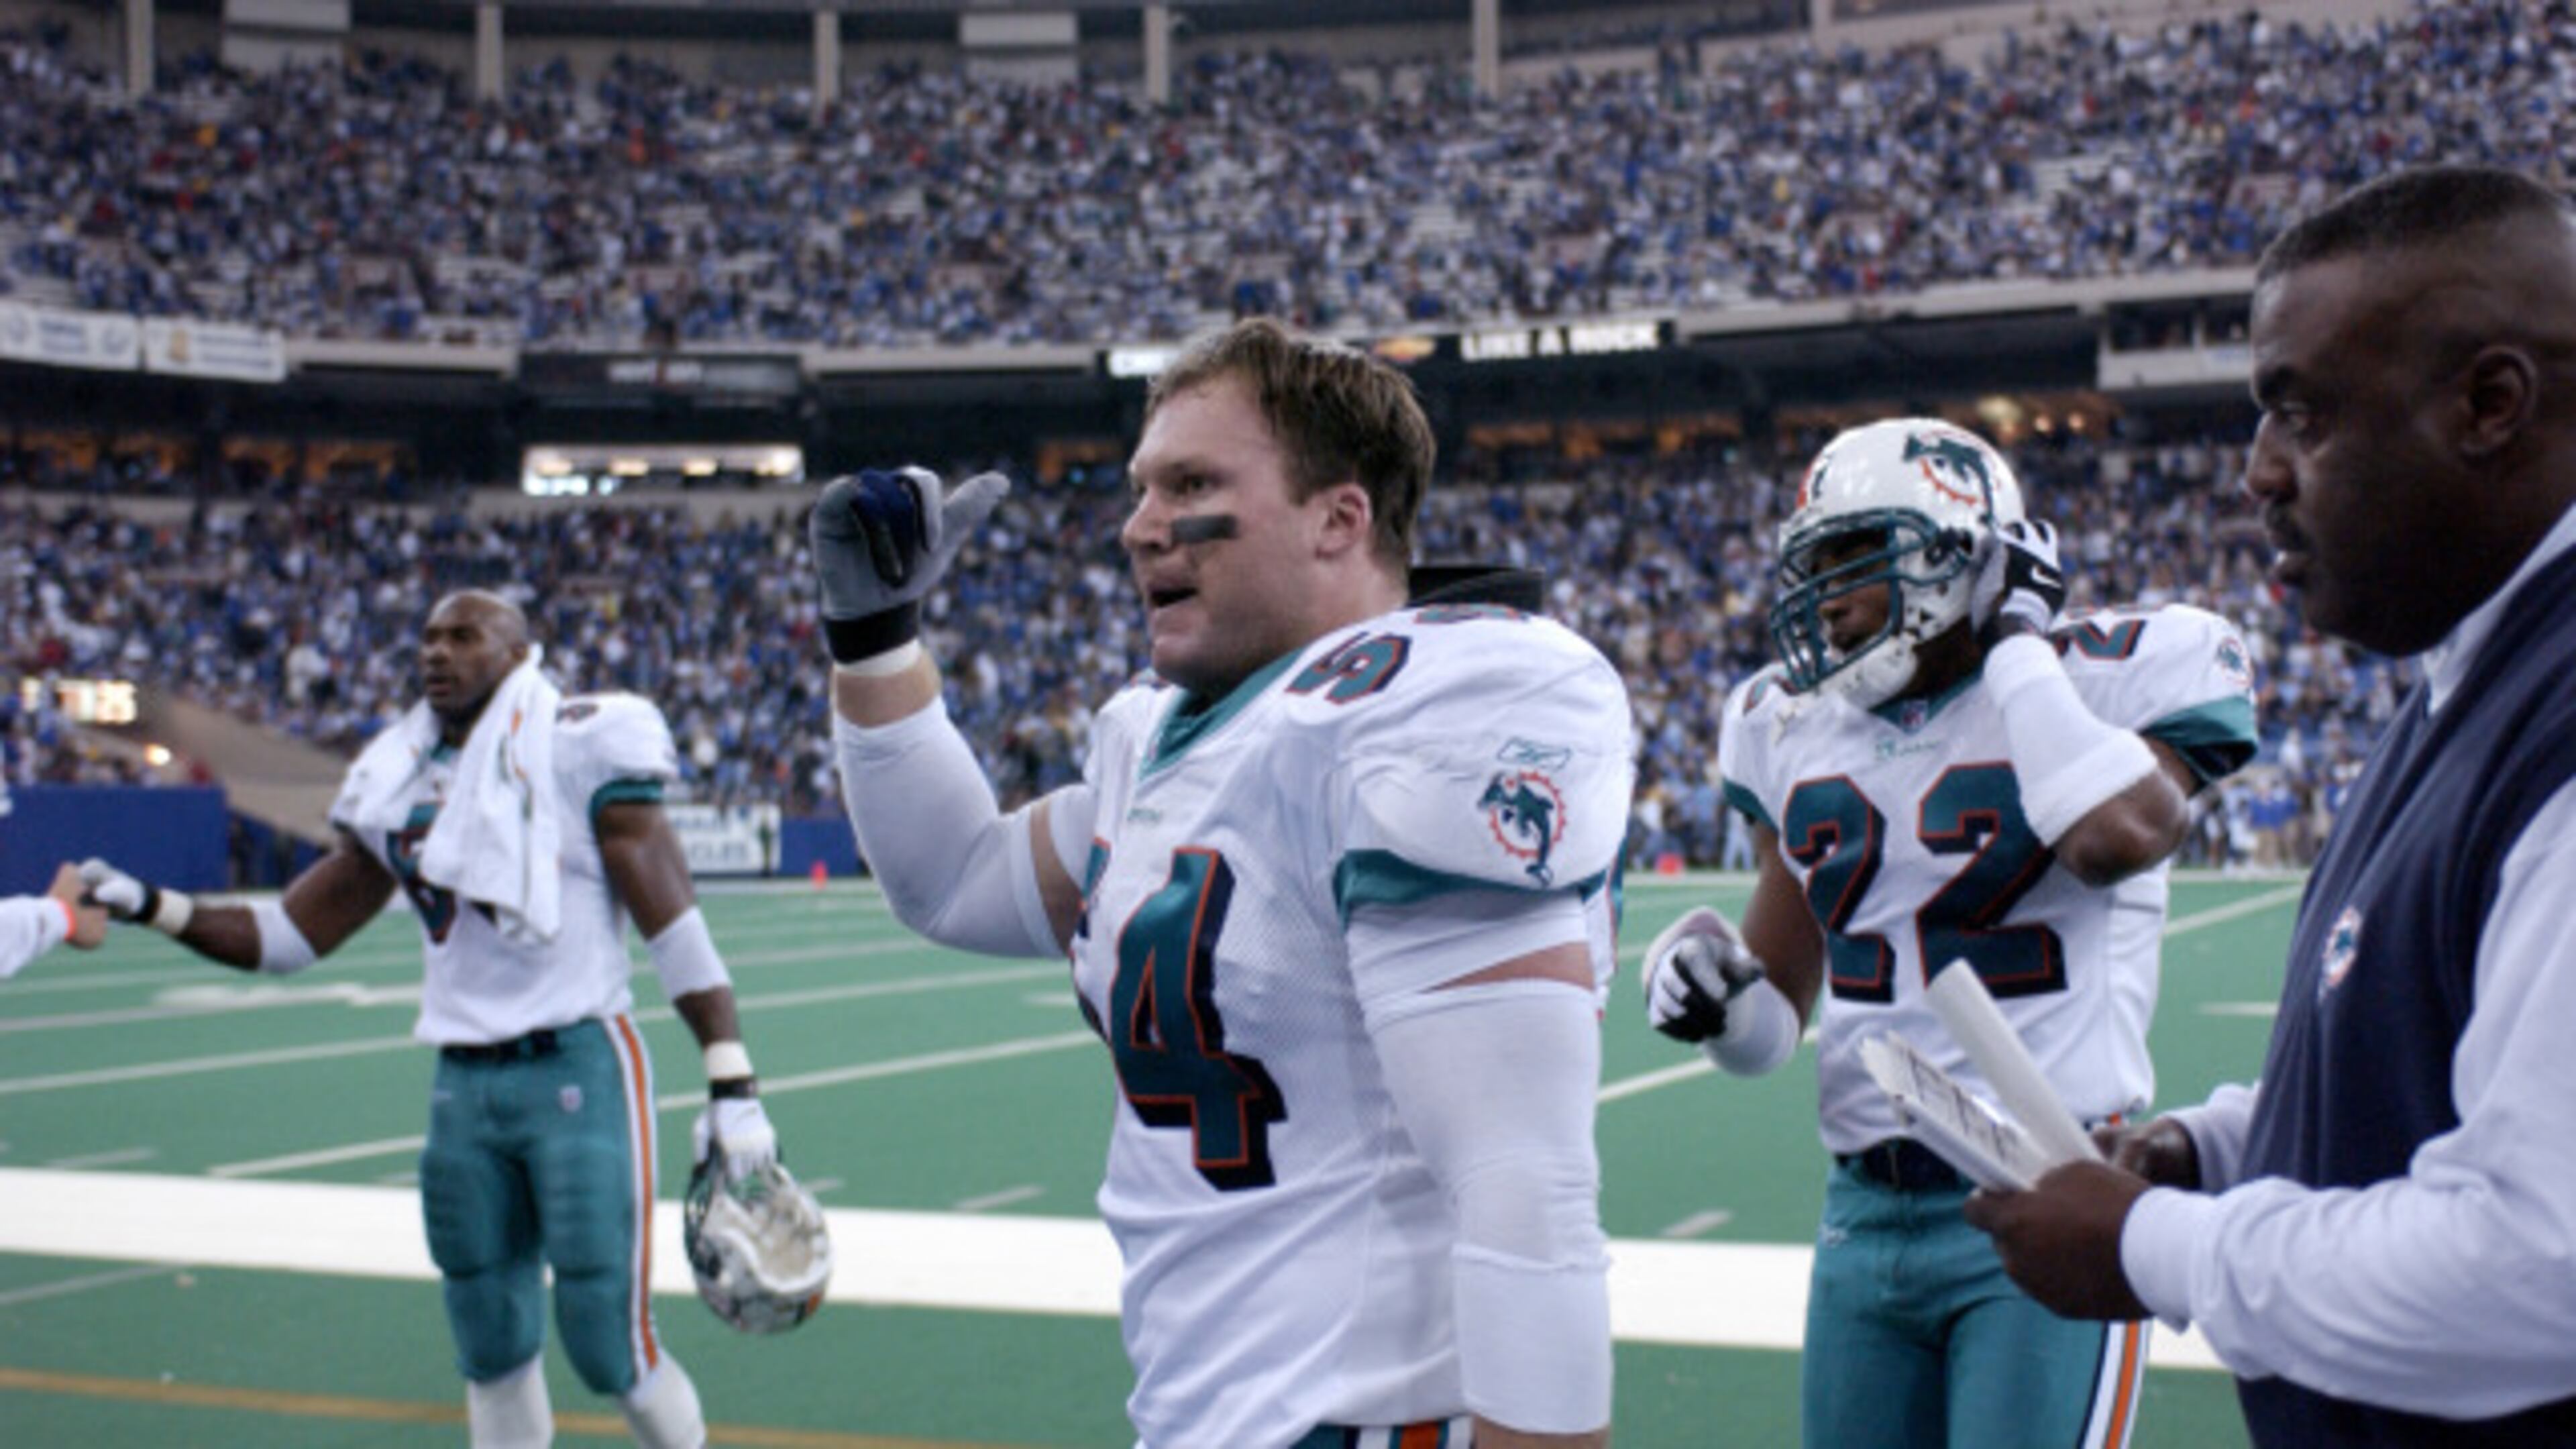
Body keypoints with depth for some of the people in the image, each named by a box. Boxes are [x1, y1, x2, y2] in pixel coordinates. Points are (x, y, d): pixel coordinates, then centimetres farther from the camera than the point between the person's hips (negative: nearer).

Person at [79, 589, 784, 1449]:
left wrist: (733, 1089, -13)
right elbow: (289, 937, 16)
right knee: (491, 1349, 12)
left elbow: (675, 926, -9)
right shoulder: (400, 787, 10)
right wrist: (149, 908, 3)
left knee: (610, 1347, -5)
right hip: (464, 1086, 6)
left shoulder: (581, 751, -7)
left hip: (577, 1071, -6)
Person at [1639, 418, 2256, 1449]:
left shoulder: (2106, 677, -3)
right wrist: (1715, 993, -6)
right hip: (1864, 1217, 6)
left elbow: (2117, 838, -27)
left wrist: (2016, 640, -13)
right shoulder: (1795, 729, 11)